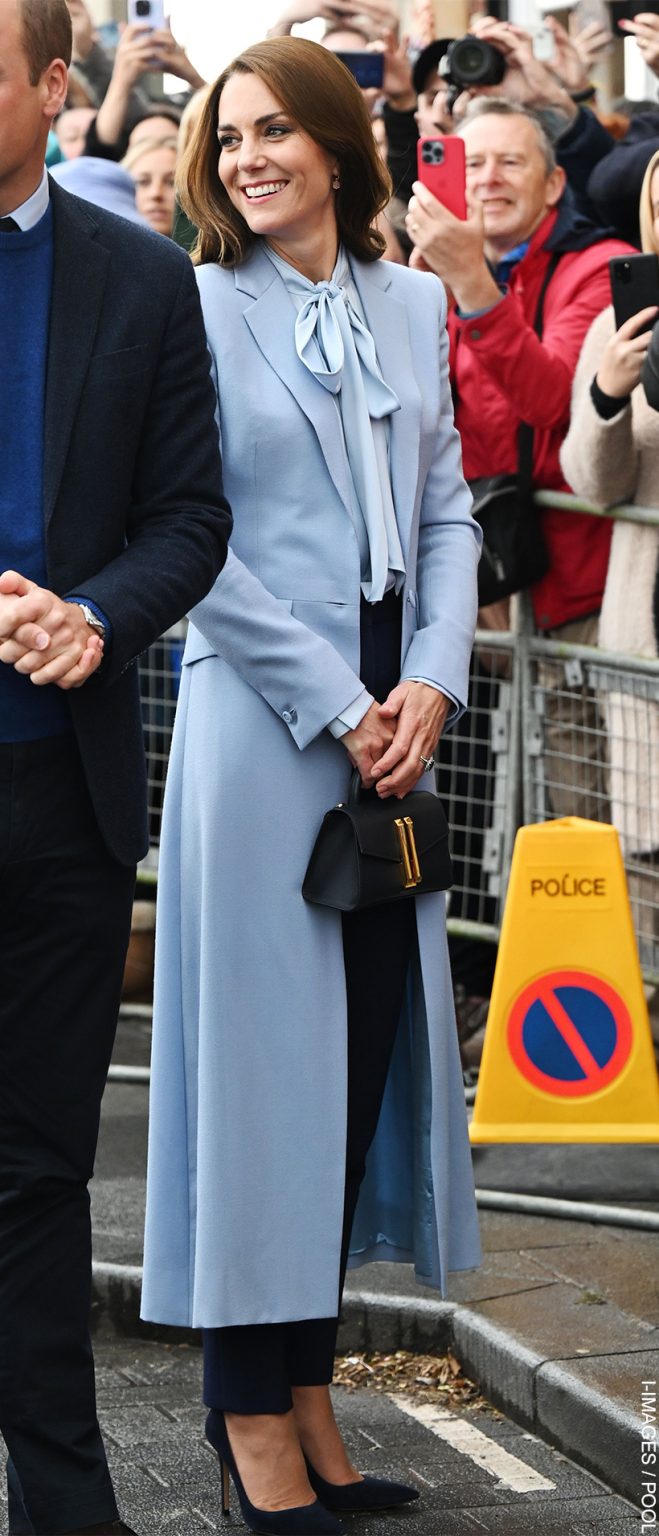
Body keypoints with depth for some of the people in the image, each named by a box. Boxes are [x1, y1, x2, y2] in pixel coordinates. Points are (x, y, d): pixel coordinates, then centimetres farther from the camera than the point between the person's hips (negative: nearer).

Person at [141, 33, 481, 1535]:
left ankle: (306, 1394, 14)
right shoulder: (198, 310, -4)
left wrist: (432, 685, -3)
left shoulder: (412, 303, 12)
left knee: (370, 1042, 5)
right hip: (260, 720, -5)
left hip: (394, 723, 5)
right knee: (266, 1043, -3)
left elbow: (446, 511, 13)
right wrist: (339, 709, -11)